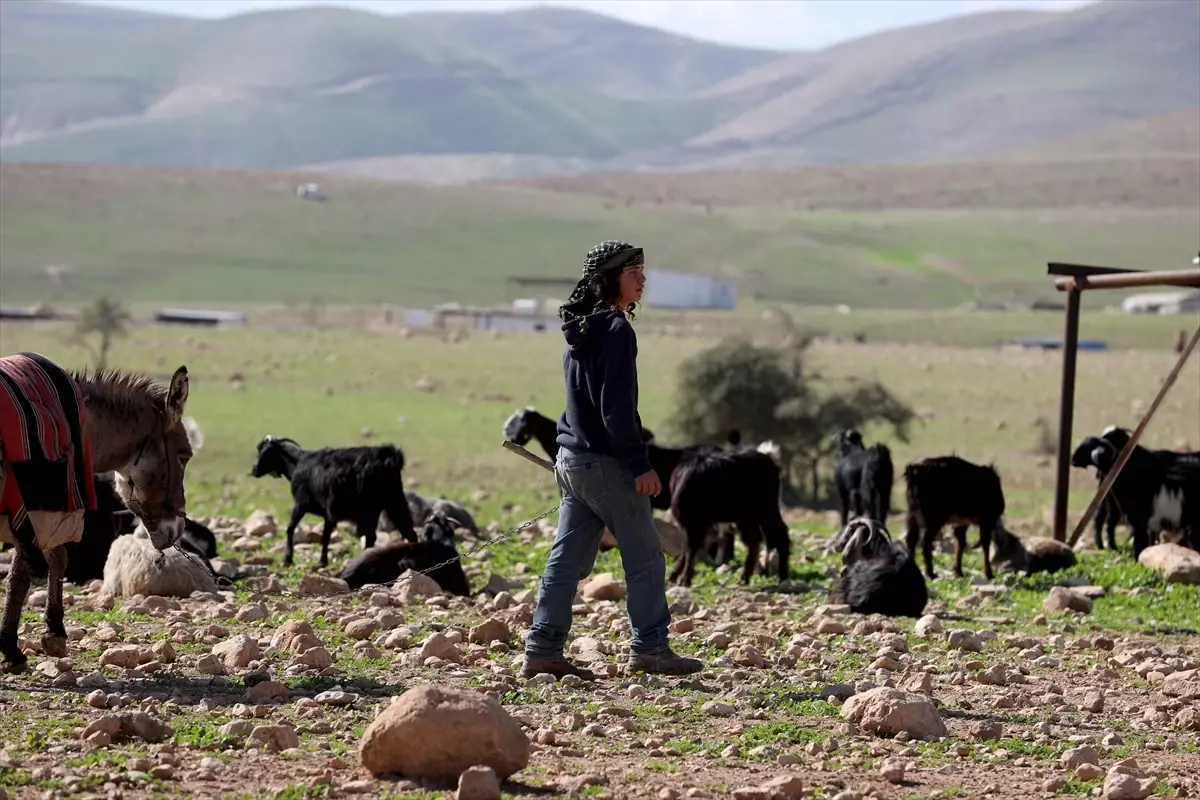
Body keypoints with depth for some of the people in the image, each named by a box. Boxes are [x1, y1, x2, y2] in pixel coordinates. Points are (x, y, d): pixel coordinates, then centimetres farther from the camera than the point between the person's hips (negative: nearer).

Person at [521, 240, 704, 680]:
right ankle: (649, 648, 6)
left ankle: (543, 651, 8)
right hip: (607, 463, -9)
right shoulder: (615, 330, -15)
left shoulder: (580, 331, 13)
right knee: (644, 558, 2)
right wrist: (641, 464, -17)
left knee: (566, 559, 9)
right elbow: (617, 408, -20)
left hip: (571, 461, 9)